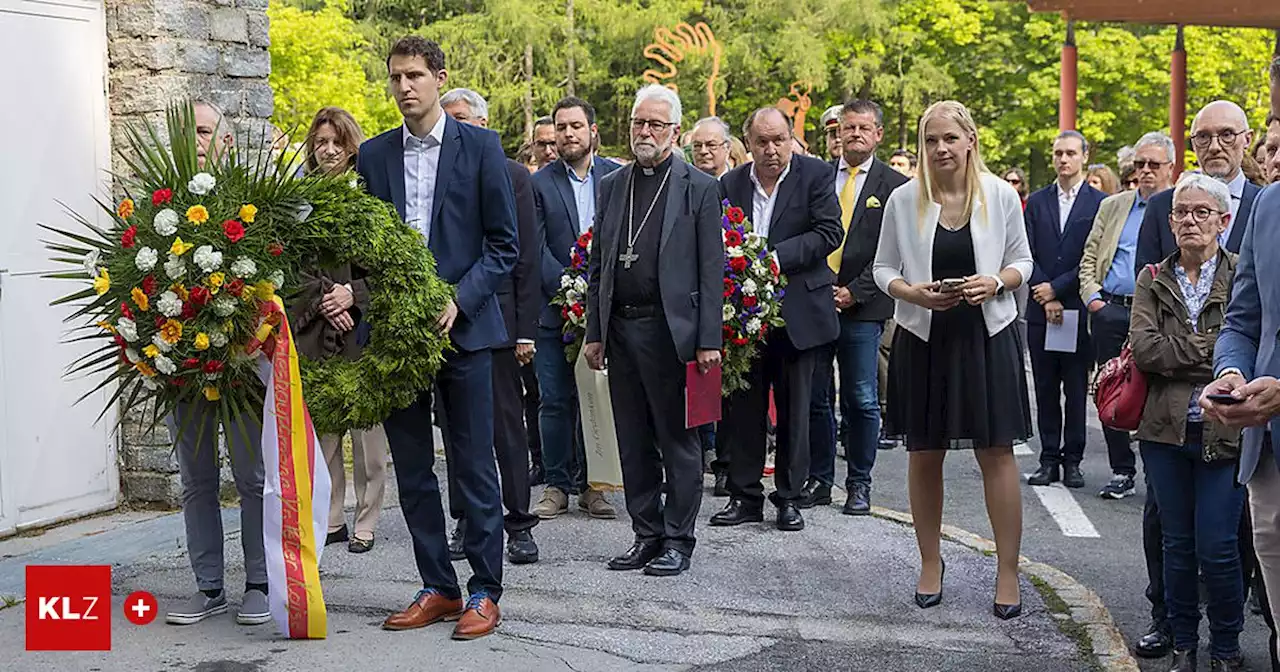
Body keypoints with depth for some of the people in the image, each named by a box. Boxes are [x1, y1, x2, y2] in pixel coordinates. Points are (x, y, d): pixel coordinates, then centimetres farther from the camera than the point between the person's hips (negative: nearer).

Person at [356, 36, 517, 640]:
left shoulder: (480, 146, 0)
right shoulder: (373, 155, 10)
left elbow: (503, 244, -2)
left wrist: (458, 301, -13)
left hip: (461, 325, -4)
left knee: (474, 466, 1)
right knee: (411, 467, 9)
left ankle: (484, 591, 12)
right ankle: (437, 588, 20)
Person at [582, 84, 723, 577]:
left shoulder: (699, 187, -1)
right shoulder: (611, 185, 13)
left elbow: (712, 270, -5)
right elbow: (597, 265, 14)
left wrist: (709, 340, -11)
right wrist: (594, 331, 9)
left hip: (671, 329, -5)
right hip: (620, 329, 5)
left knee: (678, 440, 3)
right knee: (633, 441, 11)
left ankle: (678, 539, 13)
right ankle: (646, 534, 22)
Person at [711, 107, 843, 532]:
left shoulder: (816, 175, -3)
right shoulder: (731, 184, 6)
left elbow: (830, 232, -11)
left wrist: (777, 258, -18)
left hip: (798, 312, -3)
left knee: (794, 409, 6)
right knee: (743, 405, 6)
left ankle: (789, 498, 17)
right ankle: (745, 496, 16)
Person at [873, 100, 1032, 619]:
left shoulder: (1001, 195, 0)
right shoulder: (904, 200, 0)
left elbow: (1022, 260, 8)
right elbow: (883, 268, 6)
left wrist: (997, 282, -13)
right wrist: (913, 293, -14)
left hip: (986, 336, -1)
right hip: (923, 338, 1)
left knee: (997, 453, 0)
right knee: (924, 455, 8)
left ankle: (1008, 572, 11)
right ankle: (930, 563, 26)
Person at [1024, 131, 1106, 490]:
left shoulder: (1100, 203, 1)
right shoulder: (1036, 202, 11)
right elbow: (1027, 254, 4)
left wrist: (1056, 288, -10)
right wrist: (1046, 298, -7)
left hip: (1079, 308, -3)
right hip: (1041, 308, 3)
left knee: (1077, 389, 2)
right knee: (1045, 389, 6)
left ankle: (1073, 460, 10)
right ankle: (1049, 459, 13)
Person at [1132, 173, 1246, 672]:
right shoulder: (1153, 280, 8)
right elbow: (1142, 348, -7)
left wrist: (1177, 353, -15)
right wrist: (1211, 352, -11)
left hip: (1224, 432, -3)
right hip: (1165, 430, 3)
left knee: (1217, 548, -2)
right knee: (1177, 545, 12)